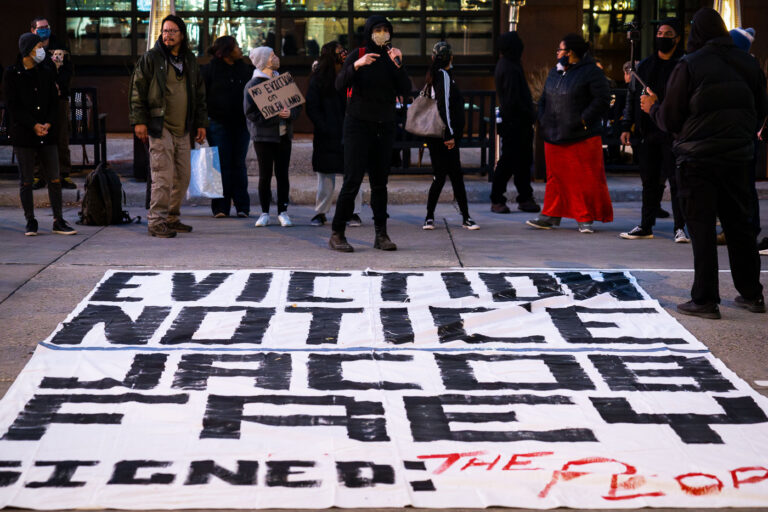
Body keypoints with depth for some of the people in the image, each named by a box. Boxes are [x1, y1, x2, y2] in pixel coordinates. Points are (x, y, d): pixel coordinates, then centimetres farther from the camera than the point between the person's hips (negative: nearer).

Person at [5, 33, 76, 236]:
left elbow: (54, 102, 11)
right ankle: (30, 221, 10)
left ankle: (58, 221, 5)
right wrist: (33, 125, -14)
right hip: (23, 135, -4)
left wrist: (48, 123, -7)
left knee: (54, 179, 1)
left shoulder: (45, 74, 12)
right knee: (26, 181, 2)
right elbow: (12, 105, -7)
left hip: (47, 135, 4)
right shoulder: (13, 74, -2)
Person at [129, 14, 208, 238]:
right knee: (163, 176, -11)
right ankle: (156, 222, -7)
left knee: (183, 176, 9)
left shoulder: (190, 60, 14)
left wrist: (201, 123, 15)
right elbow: (138, 91, -3)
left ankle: (172, 218, 20)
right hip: (160, 127, -6)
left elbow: (199, 94, 20)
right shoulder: (150, 59, -2)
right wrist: (139, 121, -10)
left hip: (182, 129, 6)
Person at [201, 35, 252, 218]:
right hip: (218, 123, -4)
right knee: (222, 165, -3)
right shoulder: (210, 70, -2)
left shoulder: (244, 69, 12)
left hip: (240, 124, 4)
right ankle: (220, 207, 2)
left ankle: (242, 206, 9)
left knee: (239, 164, 5)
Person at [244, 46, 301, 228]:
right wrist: (275, 115, -18)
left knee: (282, 174, 2)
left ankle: (283, 212, 7)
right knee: (265, 175, -2)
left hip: (283, 135, 4)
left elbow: (297, 104, 11)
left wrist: (290, 113, -11)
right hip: (263, 136, -4)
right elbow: (251, 112, -11)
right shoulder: (253, 85, -4)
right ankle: (265, 213, 6)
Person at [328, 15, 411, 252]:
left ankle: (381, 235, 8)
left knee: (380, 182, 6)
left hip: (384, 126, 4)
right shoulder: (358, 55, -4)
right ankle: (336, 234, -4)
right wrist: (356, 66, -29)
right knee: (353, 180, -9)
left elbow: (405, 90, -2)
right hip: (358, 124, -4)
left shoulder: (392, 57, 7)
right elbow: (340, 85, -15)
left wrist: (398, 65, -16)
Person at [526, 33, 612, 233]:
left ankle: (585, 219, 3)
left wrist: (583, 120, -17)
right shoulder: (554, 73, 17)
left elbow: (602, 100, -11)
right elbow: (544, 99, 24)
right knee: (556, 178, 9)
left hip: (583, 137, -7)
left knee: (585, 179, -4)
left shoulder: (591, 72, -6)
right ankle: (551, 216, 15)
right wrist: (543, 120, 8)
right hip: (555, 138, 7)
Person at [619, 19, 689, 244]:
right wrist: (627, 127, 11)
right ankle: (646, 226, 15)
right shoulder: (644, 65, 14)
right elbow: (632, 96, 18)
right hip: (648, 132, 5)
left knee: (676, 181, -4)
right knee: (650, 181, 9)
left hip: (674, 134, -5)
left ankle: (680, 228, 2)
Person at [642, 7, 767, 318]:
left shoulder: (688, 66, -9)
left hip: (698, 158, -5)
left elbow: (670, 120, -7)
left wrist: (652, 107, 13)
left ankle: (705, 300, -1)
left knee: (702, 228, 0)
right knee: (739, 225, 15)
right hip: (738, 156, 5)